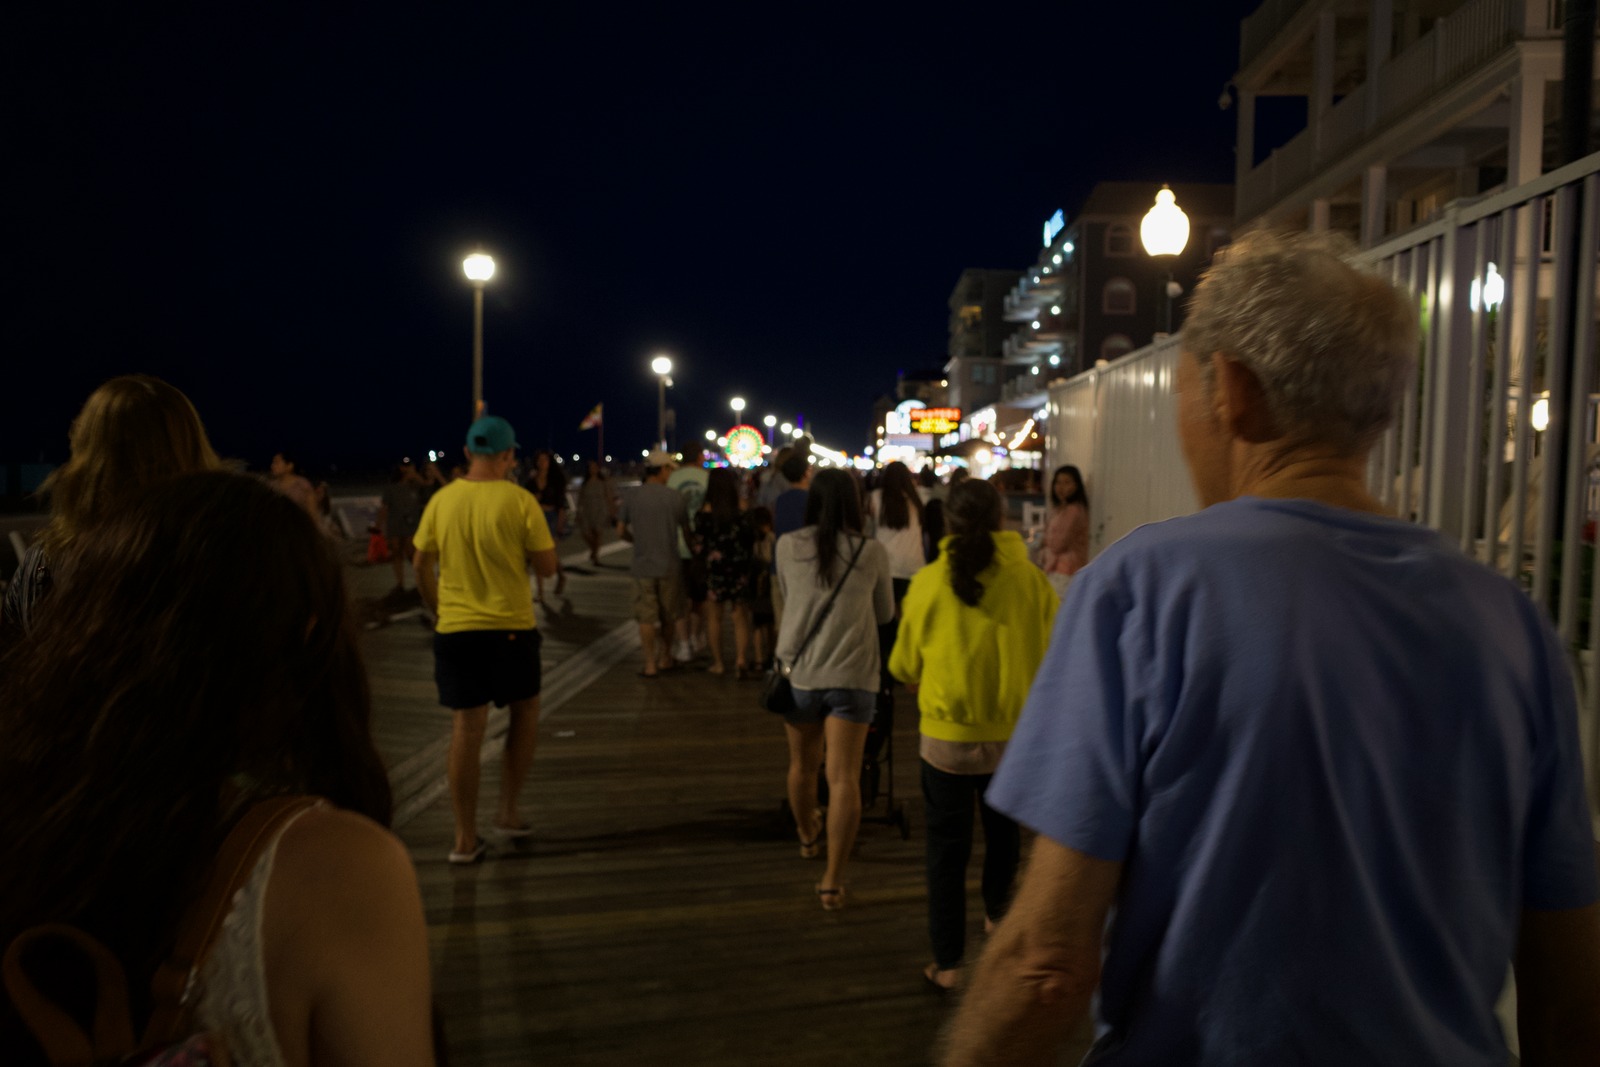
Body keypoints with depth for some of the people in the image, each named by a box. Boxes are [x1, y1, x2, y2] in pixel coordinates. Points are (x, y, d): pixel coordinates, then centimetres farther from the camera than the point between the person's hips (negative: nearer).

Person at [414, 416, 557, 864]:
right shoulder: (520, 501, -10)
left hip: (455, 629, 3)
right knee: (525, 716, 19)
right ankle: (507, 814, 22)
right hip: (511, 627, -3)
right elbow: (547, 567, -7)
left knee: (465, 730, 7)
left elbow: (421, 567, 7)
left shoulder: (441, 501, 0)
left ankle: (466, 839, 13)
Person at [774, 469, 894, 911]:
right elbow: (885, 613, 9)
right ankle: (832, 881, -1)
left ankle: (808, 837, 45)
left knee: (802, 764, 21)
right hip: (851, 676, -2)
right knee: (844, 778, -1)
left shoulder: (788, 546, -3)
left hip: (799, 671, 2)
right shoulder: (872, 552, -4)